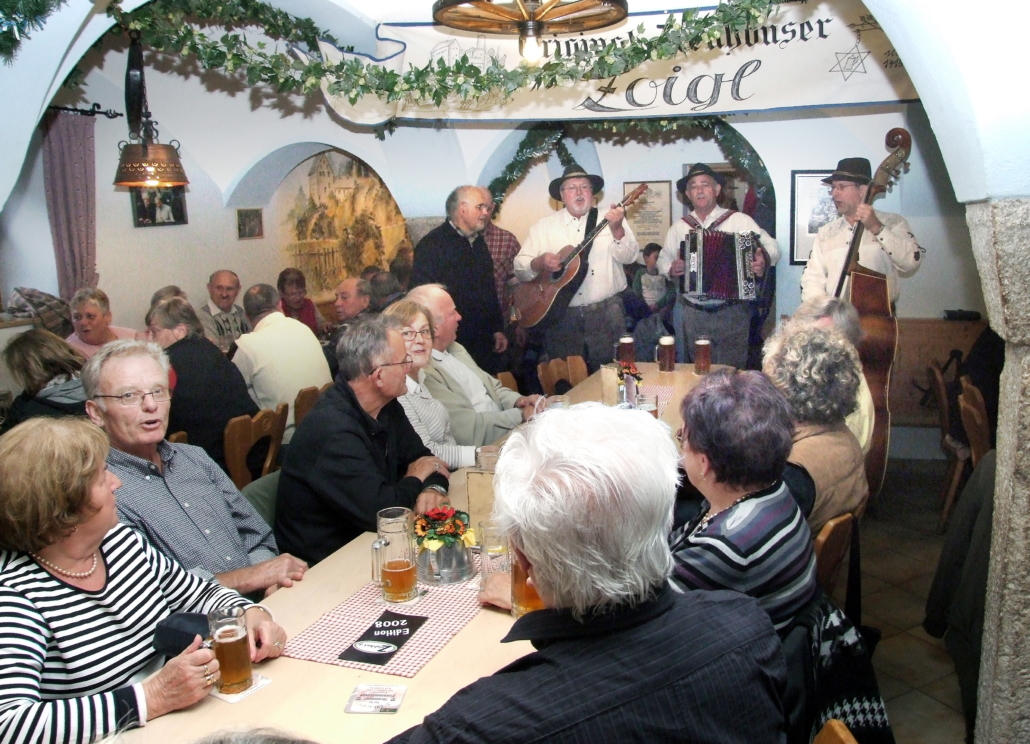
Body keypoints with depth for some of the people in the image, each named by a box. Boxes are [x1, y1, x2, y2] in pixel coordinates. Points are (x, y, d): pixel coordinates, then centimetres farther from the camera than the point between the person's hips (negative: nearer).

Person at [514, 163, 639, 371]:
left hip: (606, 314, -1)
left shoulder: (610, 219, 4)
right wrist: (538, 263, -16)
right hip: (561, 317, 1)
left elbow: (628, 257, -8)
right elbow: (519, 266, 5)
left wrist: (617, 229, -24)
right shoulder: (544, 226, 6)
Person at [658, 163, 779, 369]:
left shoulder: (739, 220, 0)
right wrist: (670, 269, -8)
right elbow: (663, 258, 15)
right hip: (691, 314, 3)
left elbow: (771, 247, -1)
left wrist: (764, 260, -24)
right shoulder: (679, 227, 10)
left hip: (731, 313, -3)